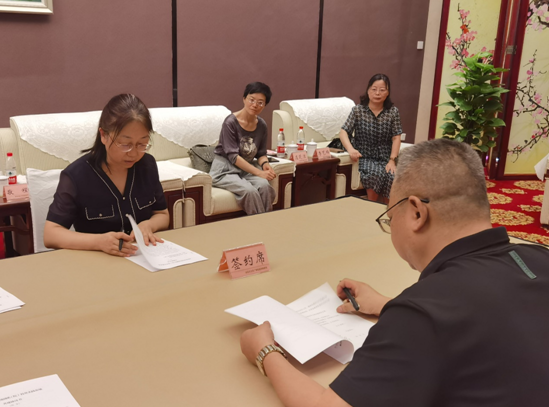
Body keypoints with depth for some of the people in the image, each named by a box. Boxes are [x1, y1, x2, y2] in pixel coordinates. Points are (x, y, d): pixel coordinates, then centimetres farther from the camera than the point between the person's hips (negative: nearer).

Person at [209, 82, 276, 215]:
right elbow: (233, 156, -18)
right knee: (249, 190, -32)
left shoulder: (261, 125, 3)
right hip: (225, 169, -4)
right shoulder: (230, 122, -14)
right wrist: (259, 172, -23)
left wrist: (265, 163, -15)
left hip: (247, 168, 5)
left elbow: (261, 153, 10)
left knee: (265, 185, -28)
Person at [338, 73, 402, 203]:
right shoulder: (358, 110, 0)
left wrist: (392, 160, -12)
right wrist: (350, 149, -24)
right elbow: (343, 132, -4)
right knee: (375, 175, -33)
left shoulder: (393, 111, 3)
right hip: (365, 158, -1)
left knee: (392, 177, -31)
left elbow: (396, 137, 1)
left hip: (385, 159, 1)